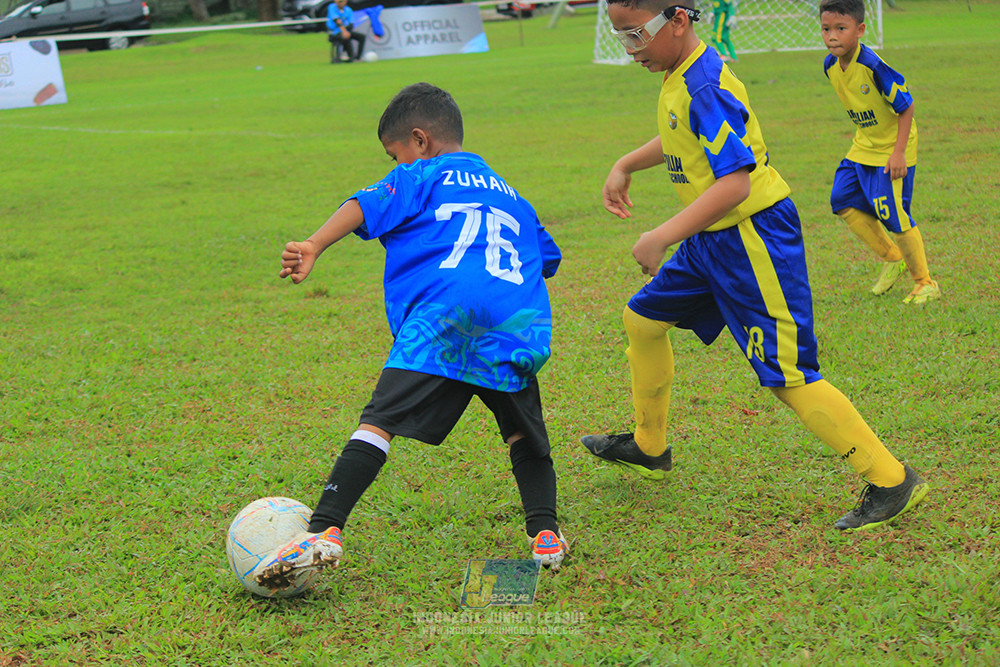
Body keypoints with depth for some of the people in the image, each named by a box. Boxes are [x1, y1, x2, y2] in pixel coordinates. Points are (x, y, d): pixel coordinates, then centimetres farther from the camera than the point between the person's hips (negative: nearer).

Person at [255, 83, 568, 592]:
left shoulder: (420, 177, 19)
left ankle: (324, 531, -25)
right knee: (525, 434, 22)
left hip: (442, 315, -5)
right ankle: (545, 532, 7)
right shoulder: (509, 195, 36)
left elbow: (367, 205, 1)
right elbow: (548, 257, 43)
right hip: (519, 324, 5)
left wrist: (314, 247, -12)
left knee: (380, 421, -12)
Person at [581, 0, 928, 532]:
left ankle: (891, 481, -3)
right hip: (711, 238, 10)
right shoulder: (678, 78, 7)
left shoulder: (707, 89, -24)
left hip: (752, 237, -10)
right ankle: (649, 449, 39)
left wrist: (661, 238, -30)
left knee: (787, 375, -10)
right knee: (643, 318, 20)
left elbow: (735, 183, -31)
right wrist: (625, 165, 25)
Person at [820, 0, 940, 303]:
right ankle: (892, 259, 25)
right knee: (843, 201, 7)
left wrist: (898, 152, -22)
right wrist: (865, 134, 18)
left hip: (892, 150, -8)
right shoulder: (831, 65, -4)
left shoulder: (873, 66, -27)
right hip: (863, 147, 8)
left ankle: (925, 283, 9)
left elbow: (906, 107, -20)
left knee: (893, 216, -8)